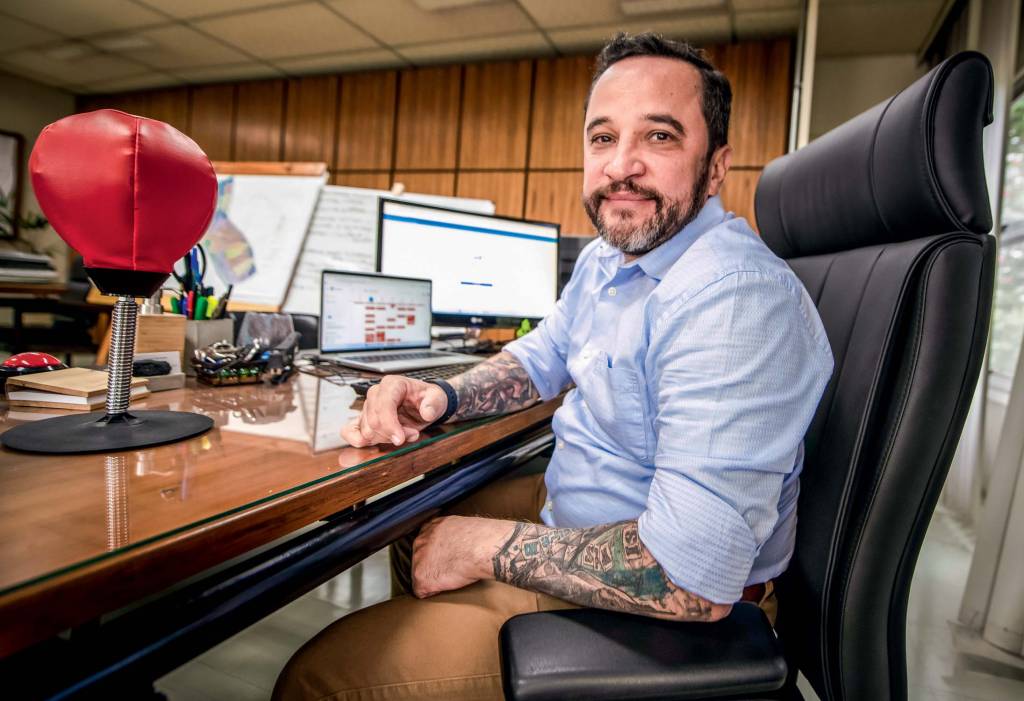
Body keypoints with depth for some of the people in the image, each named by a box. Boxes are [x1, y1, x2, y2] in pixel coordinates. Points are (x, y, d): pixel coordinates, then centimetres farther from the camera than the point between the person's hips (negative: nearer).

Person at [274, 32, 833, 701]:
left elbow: (694, 579, -34)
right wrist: (441, 396, -4)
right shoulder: (607, 256, 3)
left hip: (674, 618, -9)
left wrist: (487, 547, -21)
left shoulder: (733, 296, -30)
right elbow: (543, 356, 16)